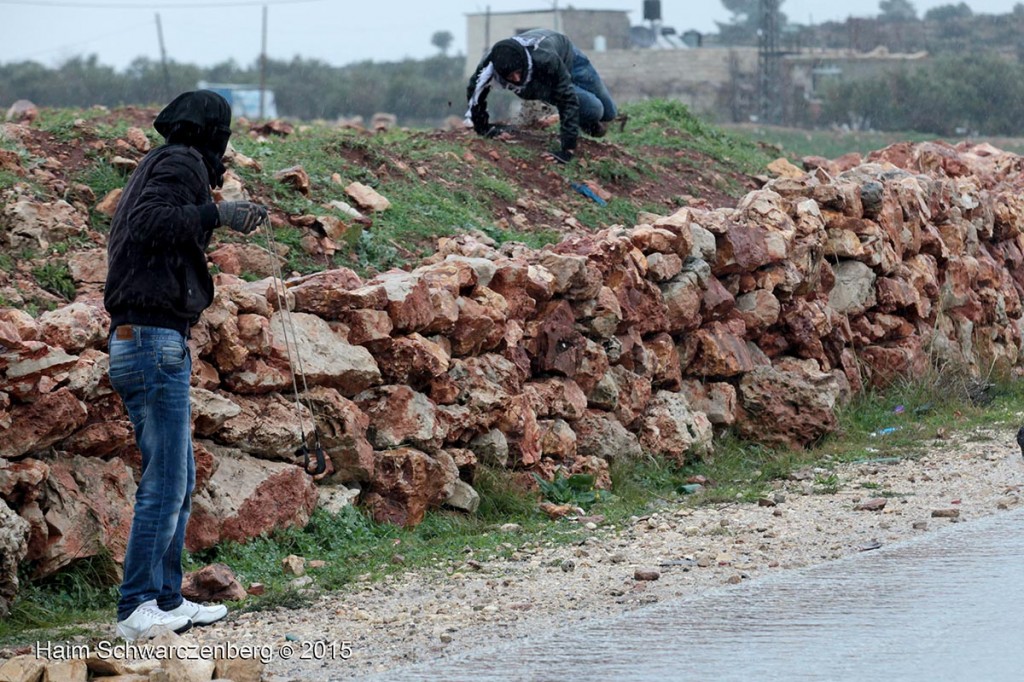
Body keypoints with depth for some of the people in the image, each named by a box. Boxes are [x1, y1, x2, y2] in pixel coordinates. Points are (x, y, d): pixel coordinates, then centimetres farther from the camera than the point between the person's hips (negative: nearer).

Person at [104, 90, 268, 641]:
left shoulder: (158, 164, 20)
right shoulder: (182, 163, -6)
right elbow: (147, 222, -21)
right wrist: (215, 213, -23)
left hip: (136, 342, 10)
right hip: (156, 341, -10)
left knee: (178, 478, 14)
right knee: (166, 479, -10)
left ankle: (165, 599, 16)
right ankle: (138, 607, -11)